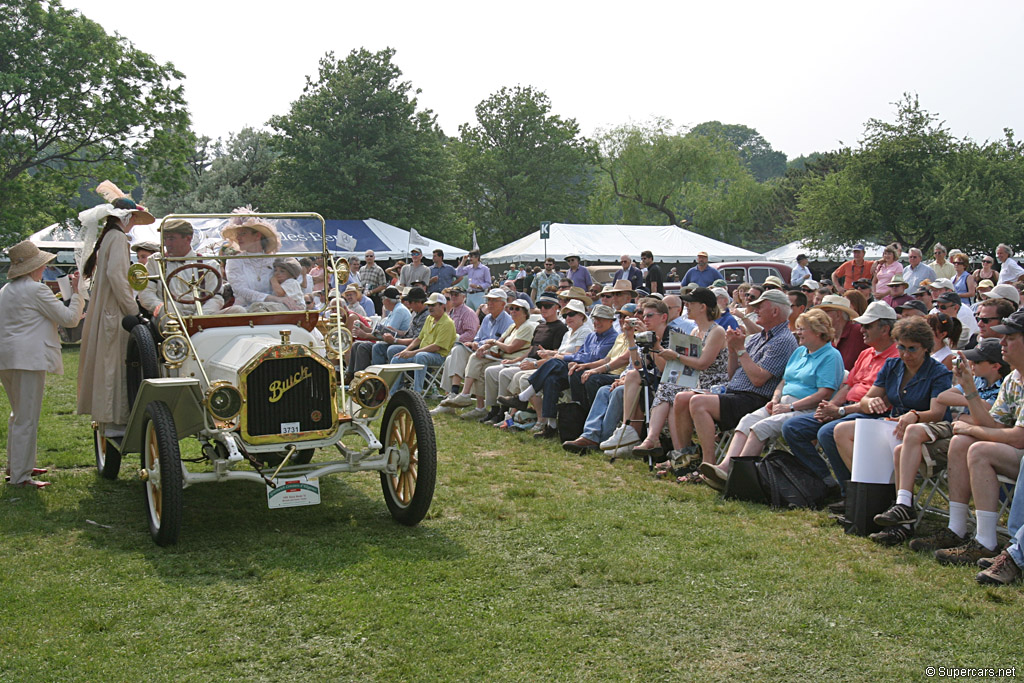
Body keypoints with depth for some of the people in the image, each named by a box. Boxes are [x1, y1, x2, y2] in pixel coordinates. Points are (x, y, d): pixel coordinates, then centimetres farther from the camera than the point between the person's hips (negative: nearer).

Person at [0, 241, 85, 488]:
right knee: (27, 419, -6)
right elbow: (70, 318, -10)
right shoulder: (36, 289, -12)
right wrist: (75, 292, 1)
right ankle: (20, 476, -5)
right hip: (28, 358, -10)